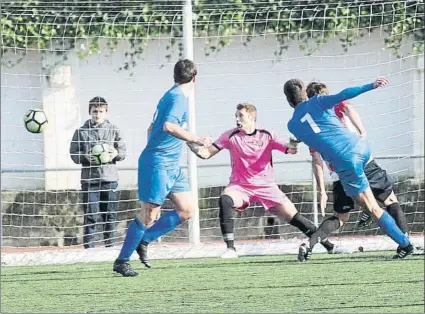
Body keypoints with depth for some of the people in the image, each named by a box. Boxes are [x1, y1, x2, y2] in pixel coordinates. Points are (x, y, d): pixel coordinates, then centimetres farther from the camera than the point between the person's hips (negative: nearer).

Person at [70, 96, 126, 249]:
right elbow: (74, 153, 4)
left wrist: (116, 154, -10)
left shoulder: (113, 130, 10)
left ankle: (110, 245, 13)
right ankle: (89, 246, 1)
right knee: (90, 215, -4)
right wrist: (85, 157, -15)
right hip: (89, 179, -2)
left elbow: (123, 150, 12)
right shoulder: (81, 131, 5)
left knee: (110, 215, 4)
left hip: (110, 178, 2)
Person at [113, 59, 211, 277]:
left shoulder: (170, 96, 17)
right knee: (149, 214, -9)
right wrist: (195, 140, -26)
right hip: (158, 164, -10)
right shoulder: (178, 97, -13)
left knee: (186, 211, 6)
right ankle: (122, 261, -3)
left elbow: (152, 128, 26)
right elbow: (169, 126, -29)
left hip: (171, 166, 10)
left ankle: (144, 239, 12)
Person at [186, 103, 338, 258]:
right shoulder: (231, 136, -1)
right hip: (240, 186, 0)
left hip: (266, 187, 0)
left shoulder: (267, 136, -3)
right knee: (225, 200, -32)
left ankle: (326, 243, 12)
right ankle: (230, 248, -29)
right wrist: (190, 142, -20)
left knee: (292, 216, -6)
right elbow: (206, 153, -2)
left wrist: (297, 142, -32)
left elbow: (291, 149, -9)